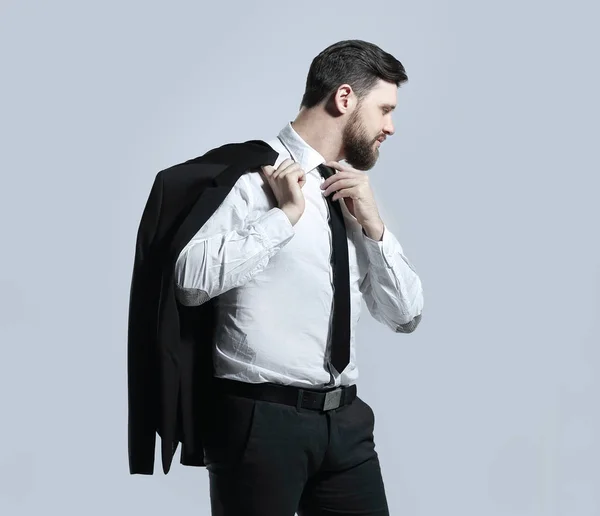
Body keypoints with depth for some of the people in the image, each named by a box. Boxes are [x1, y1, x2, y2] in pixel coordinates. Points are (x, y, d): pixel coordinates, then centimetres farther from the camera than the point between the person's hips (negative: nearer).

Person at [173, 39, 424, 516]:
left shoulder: (353, 190, 12)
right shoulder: (252, 174, -7)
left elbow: (406, 315, 12)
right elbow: (192, 280, -20)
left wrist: (372, 225, -1)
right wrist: (284, 213, -15)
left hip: (345, 420, 6)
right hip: (261, 417, -6)